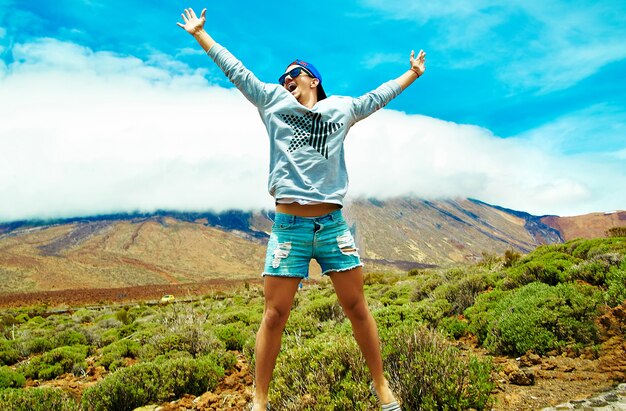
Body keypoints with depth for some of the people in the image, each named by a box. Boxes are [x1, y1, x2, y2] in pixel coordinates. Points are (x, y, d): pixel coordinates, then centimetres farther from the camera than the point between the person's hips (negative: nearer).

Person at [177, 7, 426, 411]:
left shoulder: (341, 107, 16)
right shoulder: (273, 101, 15)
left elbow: (378, 97, 29)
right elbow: (235, 70, 20)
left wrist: (412, 74, 38)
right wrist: (199, 33, 25)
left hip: (332, 224, 1)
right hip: (288, 226, -1)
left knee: (357, 306, 5)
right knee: (274, 315, 0)